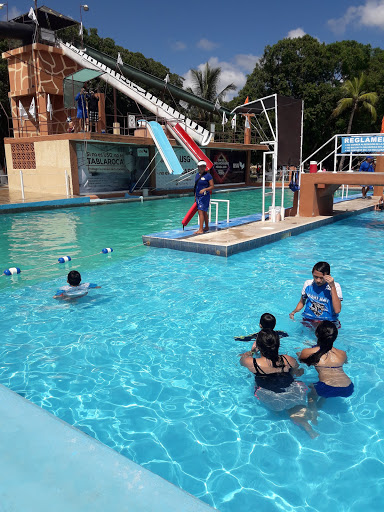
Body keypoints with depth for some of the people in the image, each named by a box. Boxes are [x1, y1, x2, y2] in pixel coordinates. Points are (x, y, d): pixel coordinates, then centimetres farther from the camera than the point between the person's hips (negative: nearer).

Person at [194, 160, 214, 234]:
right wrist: (195, 196, 20)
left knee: (201, 211, -14)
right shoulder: (197, 175, 12)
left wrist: (204, 189, -25)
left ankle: (200, 229, -14)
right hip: (198, 196, 7)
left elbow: (212, 186, -10)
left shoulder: (208, 175, -9)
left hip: (204, 196, -7)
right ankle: (206, 227, 26)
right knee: (204, 212, 15)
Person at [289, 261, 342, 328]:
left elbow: (337, 310, -21)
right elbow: (302, 302, 19)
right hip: (309, 320, 2)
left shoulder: (335, 286, -7)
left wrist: (332, 287, -23)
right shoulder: (308, 284, 3)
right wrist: (294, 312, -2)